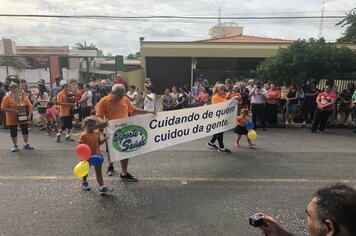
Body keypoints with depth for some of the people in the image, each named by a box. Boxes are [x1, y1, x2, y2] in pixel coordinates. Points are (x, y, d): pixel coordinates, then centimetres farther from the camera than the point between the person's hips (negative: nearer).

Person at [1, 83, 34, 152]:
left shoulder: (23, 96, 0)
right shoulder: (7, 98, -7)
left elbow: (29, 106, 1)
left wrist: (29, 114, -9)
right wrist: (13, 110, -22)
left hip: (23, 118, 2)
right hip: (12, 119, -2)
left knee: (25, 130, 9)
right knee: (13, 132, 6)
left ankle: (26, 144, 23)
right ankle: (15, 145, 20)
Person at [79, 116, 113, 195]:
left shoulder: (97, 133, -2)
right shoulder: (83, 135, -15)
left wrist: (104, 140, -10)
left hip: (97, 155, 3)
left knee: (99, 172, 3)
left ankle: (102, 186, 2)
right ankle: (84, 182, 46)